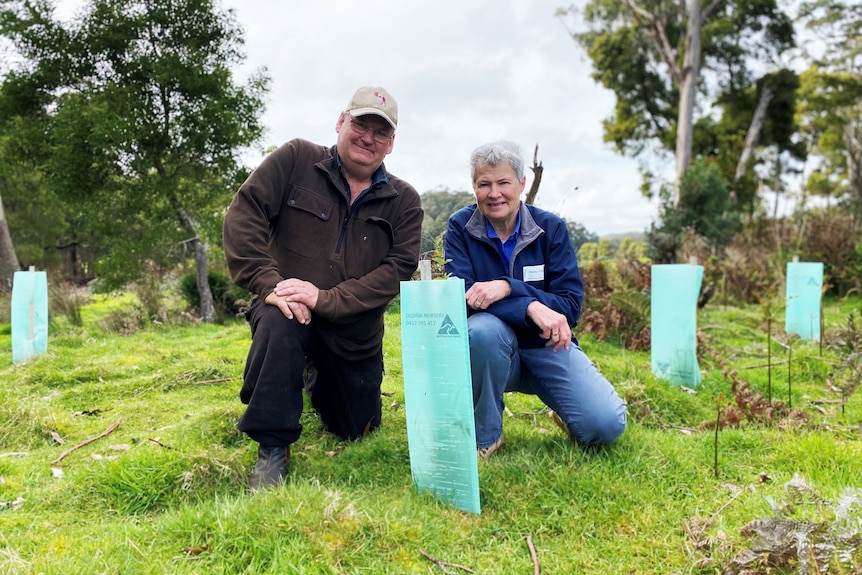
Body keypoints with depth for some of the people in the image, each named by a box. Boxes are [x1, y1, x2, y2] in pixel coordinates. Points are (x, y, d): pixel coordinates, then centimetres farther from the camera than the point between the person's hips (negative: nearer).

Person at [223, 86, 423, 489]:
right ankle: (273, 449, -17)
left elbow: (398, 270, -14)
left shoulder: (404, 201, -3)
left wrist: (326, 298, -26)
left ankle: (320, 382, 47)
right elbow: (243, 214, -14)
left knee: (356, 431, 12)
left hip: (355, 334, 3)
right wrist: (269, 283, -27)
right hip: (291, 310, -2)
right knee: (278, 325, -39)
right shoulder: (296, 160, -7)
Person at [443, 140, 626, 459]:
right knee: (484, 329, -36)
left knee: (606, 425, -21)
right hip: (492, 348, 0)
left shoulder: (551, 227, -5)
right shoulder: (461, 227, -7)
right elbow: (461, 297, -18)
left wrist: (508, 288, -26)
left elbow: (571, 305, -11)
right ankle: (485, 435, -12)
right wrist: (531, 307, -32)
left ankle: (564, 415, 18)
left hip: (548, 346, 1)